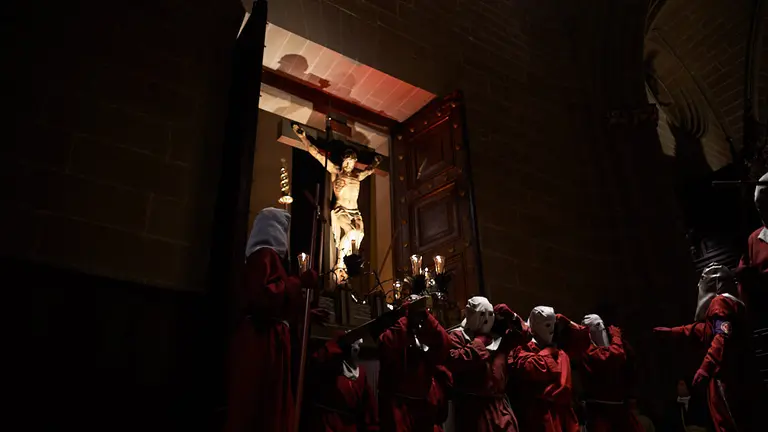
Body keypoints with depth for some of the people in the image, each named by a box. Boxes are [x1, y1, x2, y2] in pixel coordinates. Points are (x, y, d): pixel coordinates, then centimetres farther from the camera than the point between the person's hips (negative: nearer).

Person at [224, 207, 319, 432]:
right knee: (259, 406, -8)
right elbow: (261, 296, -22)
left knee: (271, 406, 10)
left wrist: (307, 313, 26)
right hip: (261, 341, -10)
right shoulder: (264, 254, -6)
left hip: (268, 340, 10)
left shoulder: (270, 256, 22)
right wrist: (299, 282, -13)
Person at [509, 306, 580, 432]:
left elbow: (564, 387, 11)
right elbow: (533, 367, -23)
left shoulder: (561, 354, 17)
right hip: (536, 416, -6)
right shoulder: (523, 350, -3)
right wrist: (548, 350, -6)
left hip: (560, 417, 6)